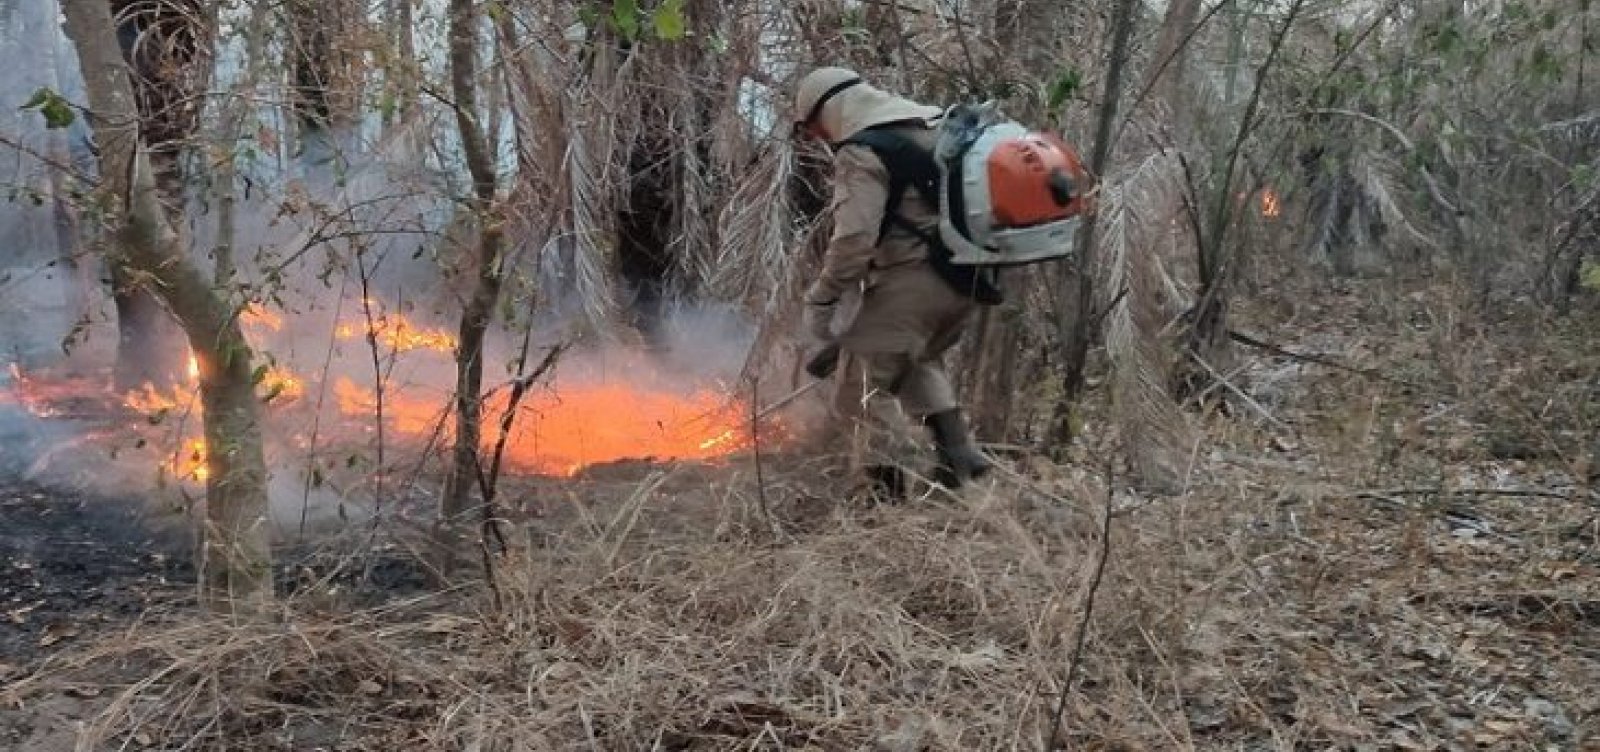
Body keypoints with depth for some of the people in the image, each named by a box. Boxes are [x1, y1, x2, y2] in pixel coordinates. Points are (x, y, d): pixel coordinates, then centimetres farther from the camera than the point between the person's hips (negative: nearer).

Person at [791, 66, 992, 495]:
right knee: (922, 360, 29)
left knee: (862, 387, 3)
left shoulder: (861, 154, -11)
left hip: (910, 282, -9)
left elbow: (853, 240, -20)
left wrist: (820, 301, -11)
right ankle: (959, 454, 19)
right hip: (966, 277, 9)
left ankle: (887, 490, 6)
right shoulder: (935, 126, 16)